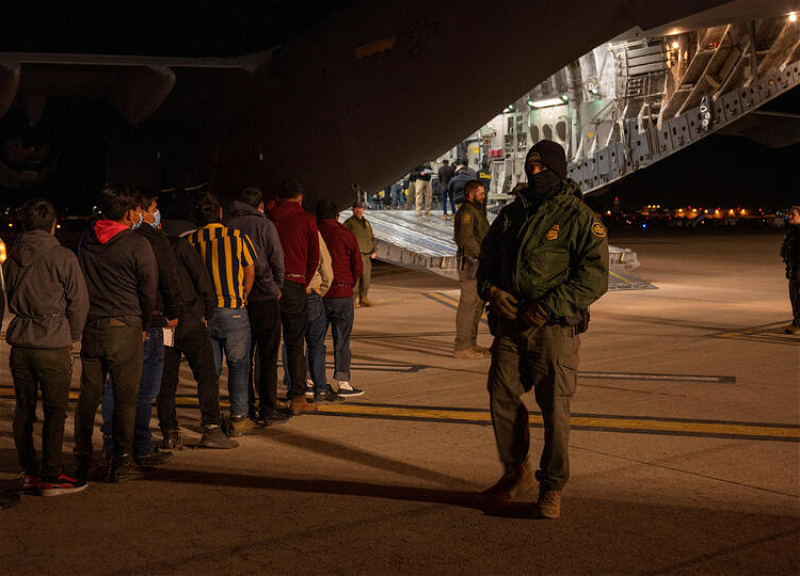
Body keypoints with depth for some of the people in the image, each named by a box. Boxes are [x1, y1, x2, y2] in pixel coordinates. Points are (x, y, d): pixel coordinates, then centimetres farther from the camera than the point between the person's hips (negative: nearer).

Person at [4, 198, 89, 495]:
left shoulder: (11, 258, 6)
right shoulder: (62, 257, -9)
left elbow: (8, 299, 15)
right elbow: (79, 301, -6)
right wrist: (71, 337, 8)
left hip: (19, 342, 5)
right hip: (53, 345, -5)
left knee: (23, 409, 12)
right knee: (54, 411, 1)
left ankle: (30, 471, 21)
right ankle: (51, 477, 3)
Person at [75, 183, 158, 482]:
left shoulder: (87, 239, 5)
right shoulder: (138, 244, -11)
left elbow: (82, 283, 13)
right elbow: (149, 291, -6)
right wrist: (142, 326, 9)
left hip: (90, 328, 5)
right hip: (124, 329, -5)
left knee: (88, 395, 12)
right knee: (125, 397, 3)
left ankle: (83, 460, 17)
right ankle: (121, 463, 7)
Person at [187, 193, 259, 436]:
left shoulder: (190, 241, -1)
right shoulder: (236, 237, -5)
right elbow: (250, 272, 0)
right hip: (233, 311, -3)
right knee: (238, 365, 6)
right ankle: (238, 419, 6)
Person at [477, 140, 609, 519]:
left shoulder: (579, 219, -5)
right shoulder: (511, 215, 13)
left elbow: (595, 277, -12)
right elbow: (486, 261, 20)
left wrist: (547, 308, -18)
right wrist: (491, 290, -3)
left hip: (554, 329, -5)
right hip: (510, 325, 5)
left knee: (555, 408, -2)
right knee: (502, 398, 7)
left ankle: (552, 488, 13)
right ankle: (516, 472, 26)